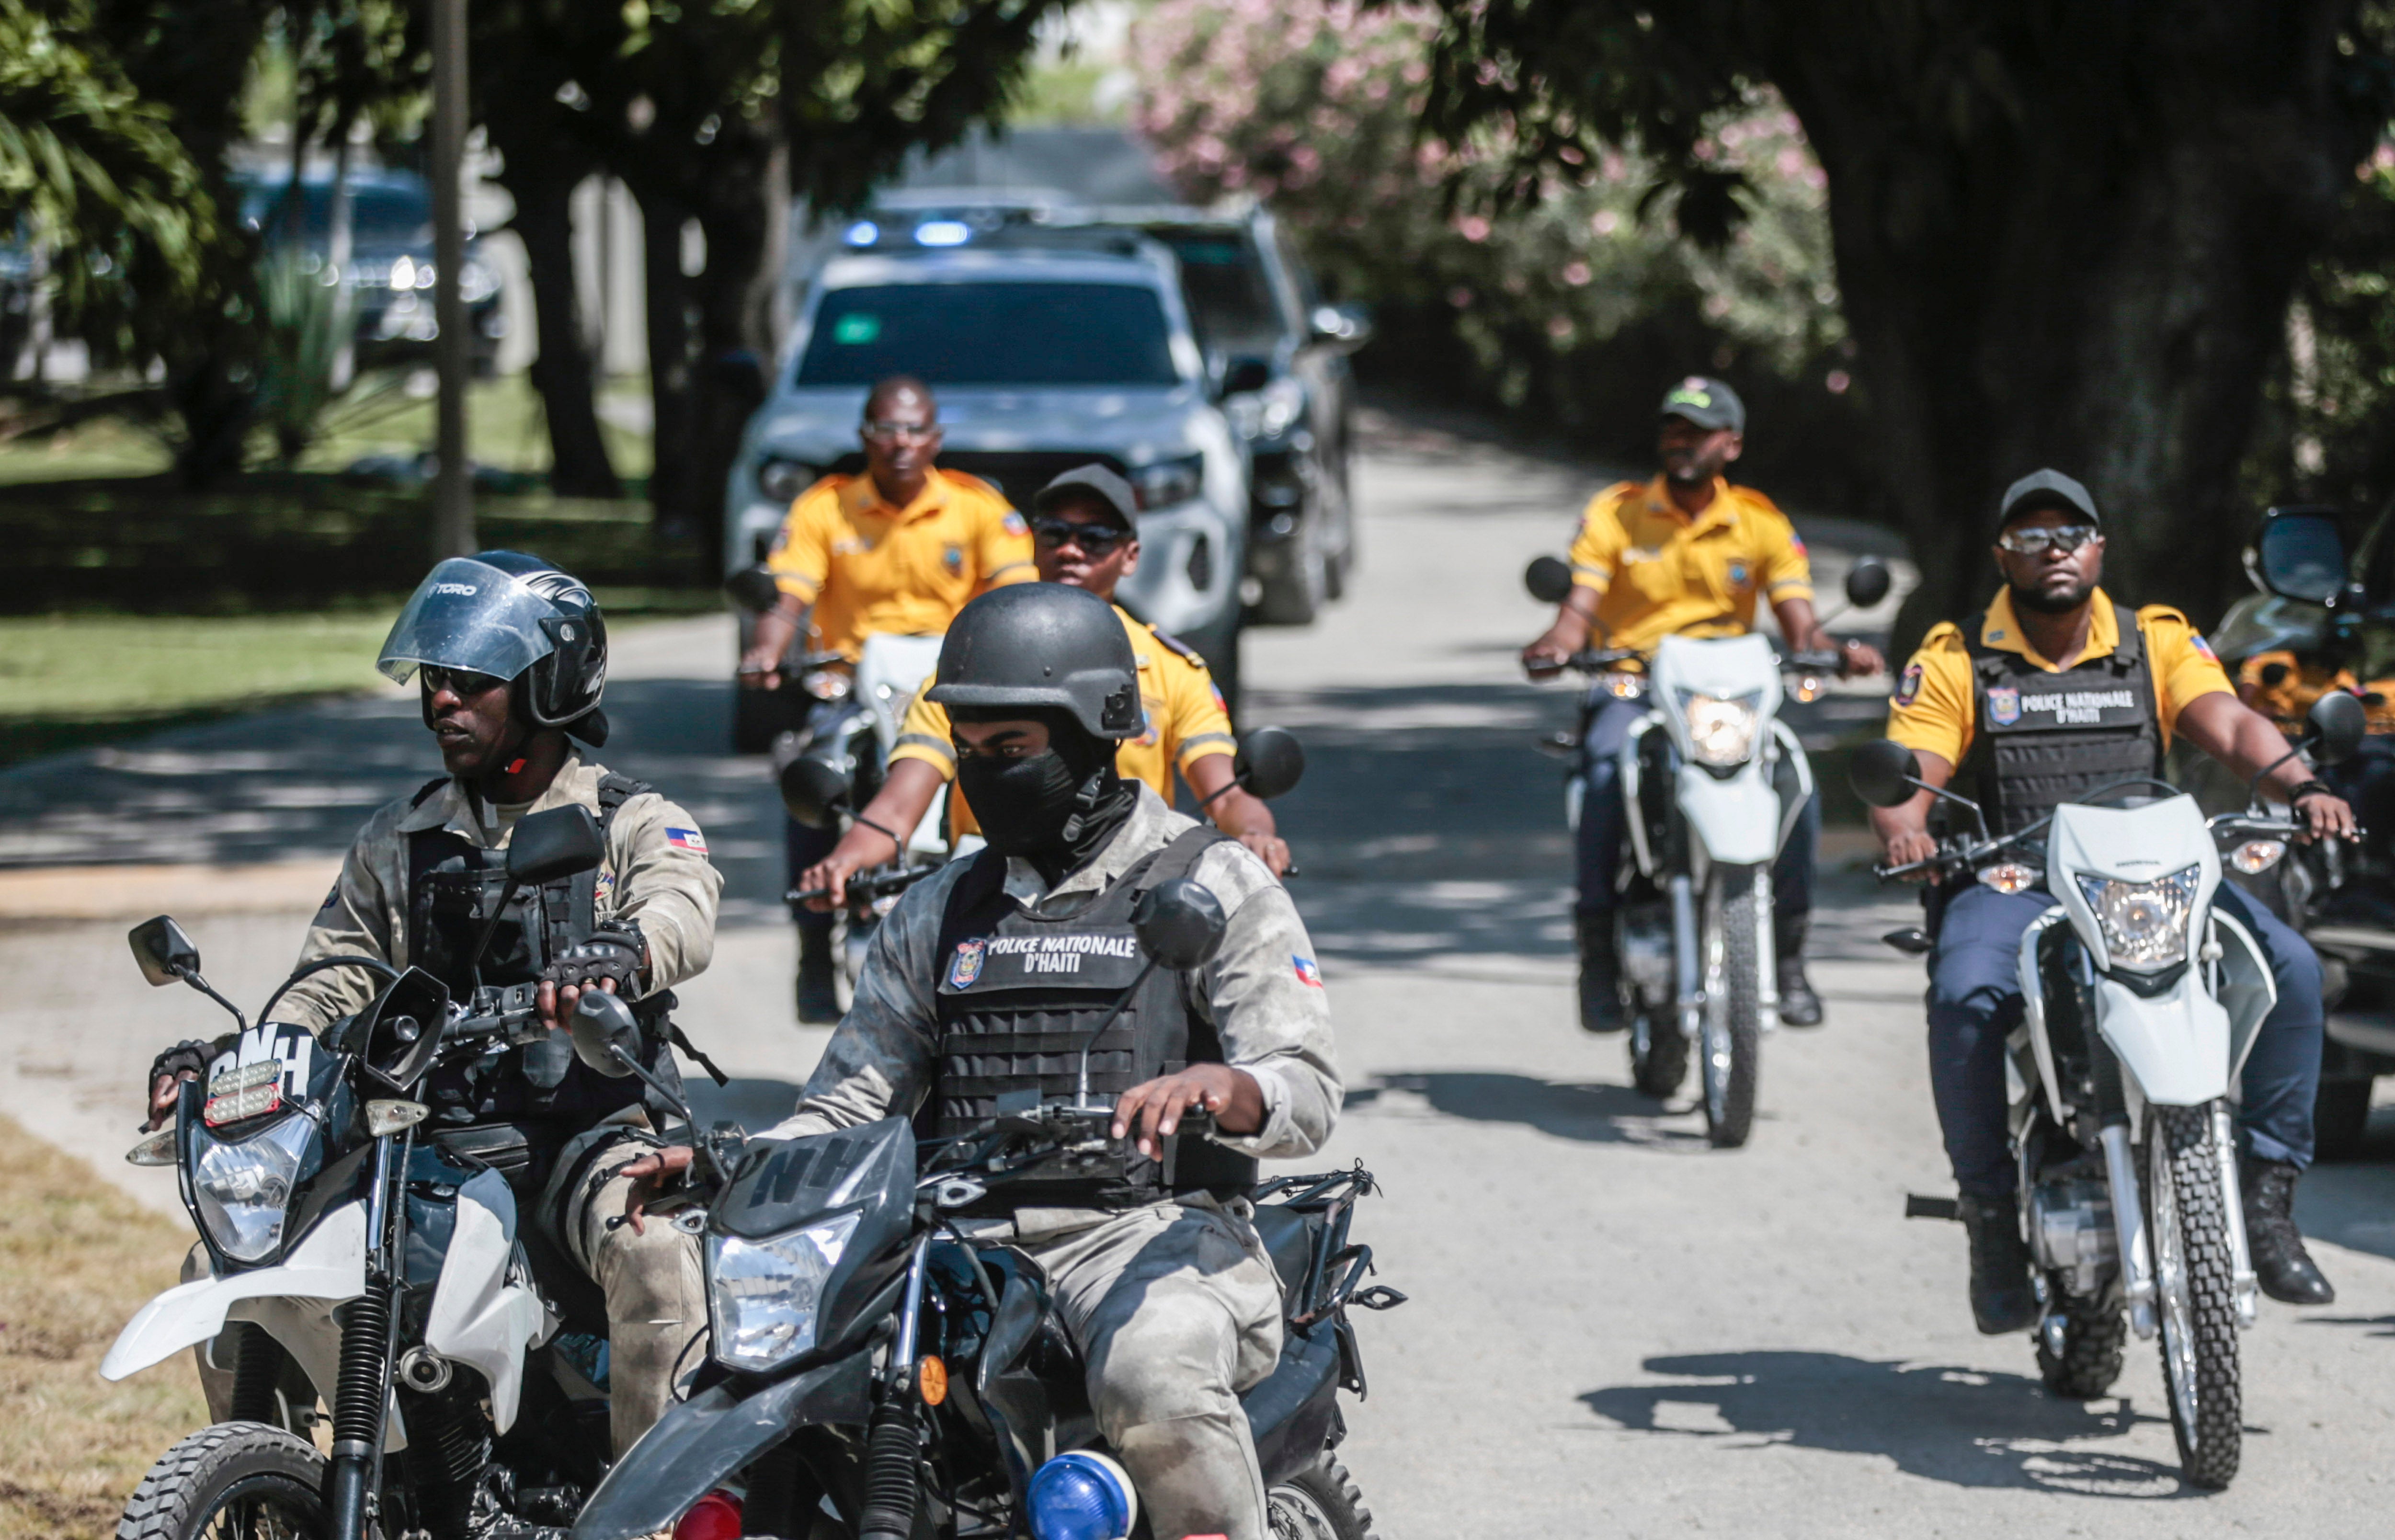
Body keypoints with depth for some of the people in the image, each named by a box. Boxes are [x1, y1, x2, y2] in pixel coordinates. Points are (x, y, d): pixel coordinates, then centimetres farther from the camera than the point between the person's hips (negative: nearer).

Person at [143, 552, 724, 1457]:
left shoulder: (633, 825, 3)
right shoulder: (396, 842, 18)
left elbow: (683, 911, -19)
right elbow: (331, 987, 17)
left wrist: (616, 953, -45)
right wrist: (226, 1060, -4)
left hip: (591, 1138, -5)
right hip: (429, 1145, 5)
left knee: (654, 1257, -37)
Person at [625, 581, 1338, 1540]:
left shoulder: (1216, 884, 5)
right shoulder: (940, 912, 22)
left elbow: (1308, 1097, -5)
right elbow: (852, 1102, 20)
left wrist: (1218, 1087, -29)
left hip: (1148, 1232, -5)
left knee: (1155, 1379, -39)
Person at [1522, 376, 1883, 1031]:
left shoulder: (1761, 524, 9)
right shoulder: (1614, 513, 5)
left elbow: (1801, 626, 2)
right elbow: (1580, 609, -5)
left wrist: (1837, 652, -21)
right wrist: (1556, 645, -29)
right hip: (1631, 687, -1)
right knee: (1606, 772, -34)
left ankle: (1787, 950, -11)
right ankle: (1598, 949, -25)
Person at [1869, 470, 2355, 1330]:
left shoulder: (2158, 643, 13)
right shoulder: (1955, 662, 9)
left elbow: (2230, 725, -3)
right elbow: (1907, 773, -2)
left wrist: (2299, 785, -24)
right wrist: (1905, 827, -27)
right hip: (2006, 882, -2)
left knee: (2291, 967, -22)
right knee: (1965, 997, -34)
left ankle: (2267, 1196, -14)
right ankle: (1993, 1212, -17)